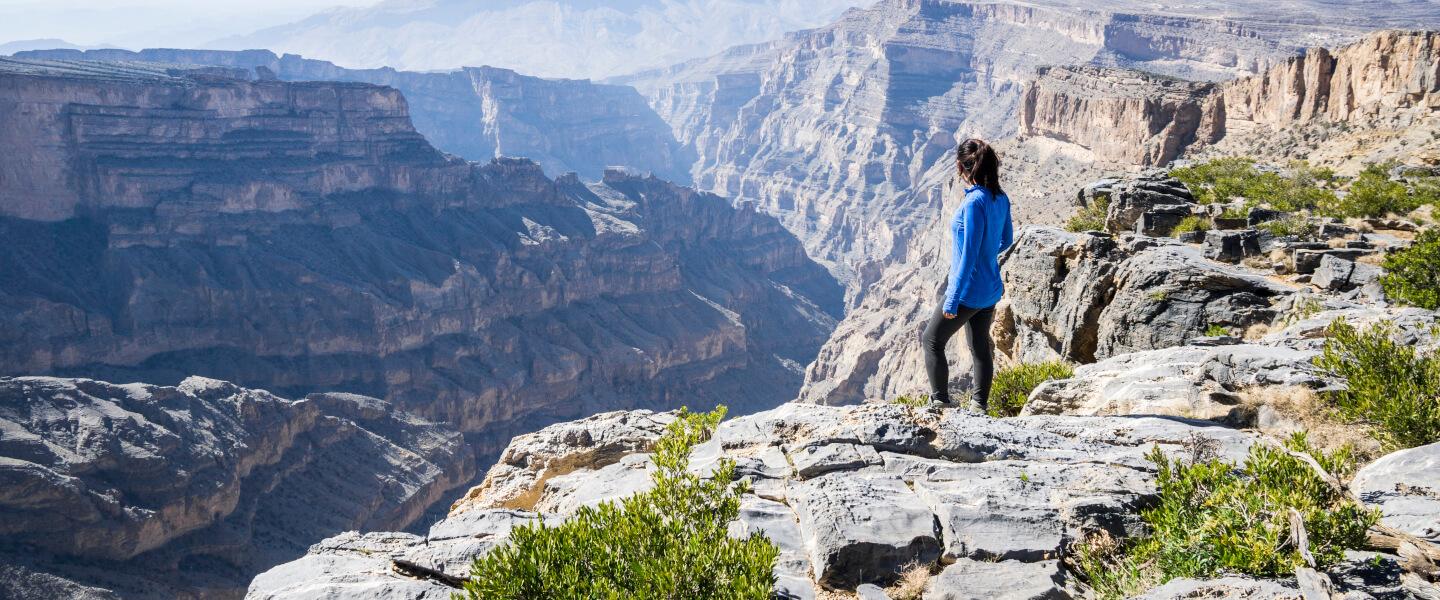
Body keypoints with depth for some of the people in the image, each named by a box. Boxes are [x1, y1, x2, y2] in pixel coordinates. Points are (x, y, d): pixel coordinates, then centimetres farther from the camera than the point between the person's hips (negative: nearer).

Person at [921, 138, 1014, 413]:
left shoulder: (974, 203, -24)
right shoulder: (1000, 199, 0)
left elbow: (969, 256, -24)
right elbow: (1006, 240, 16)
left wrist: (952, 299, -19)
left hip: (968, 291, -8)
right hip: (991, 289, 8)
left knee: (932, 340, 9)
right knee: (981, 346, 18)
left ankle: (941, 401, 13)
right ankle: (979, 406, 27)